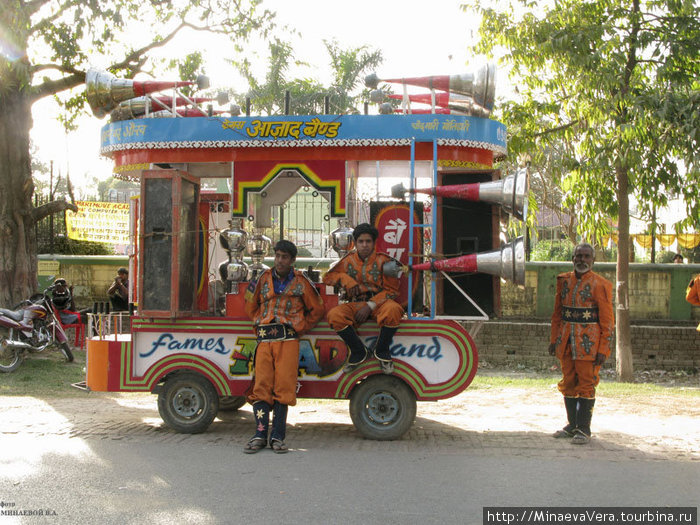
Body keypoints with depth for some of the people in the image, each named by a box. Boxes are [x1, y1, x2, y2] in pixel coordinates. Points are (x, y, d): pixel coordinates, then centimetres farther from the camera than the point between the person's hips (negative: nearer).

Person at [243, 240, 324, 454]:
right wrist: (260, 323, 12)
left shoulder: (301, 282, 9)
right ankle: (260, 435, -3)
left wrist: (300, 328, 8)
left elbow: (316, 309, 15)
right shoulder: (263, 279, 14)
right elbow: (250, 306, 24)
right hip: (264, 339, 2)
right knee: (261, 386, -6)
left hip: (288, 339, -2)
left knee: (283, 386, -7)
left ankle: (277, 437, -2)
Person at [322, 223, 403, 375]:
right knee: (334, 315, -29)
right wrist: (345, 279, -5)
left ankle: (382, 351, -12)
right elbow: (328, 277, 16)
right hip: (356, 304, 2)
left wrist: (370, 306, -15)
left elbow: (391, 290, -3)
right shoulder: (348, 261, 9)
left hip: (379, 302, -2)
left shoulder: (383, 261, 0)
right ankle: (358, 352, -7)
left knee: (393, 310, -39)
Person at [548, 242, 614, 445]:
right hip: (566, 342, 5)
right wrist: (554, 339, 10)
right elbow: (557, 314, 15)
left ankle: (584, 429, 8)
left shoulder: (600, 285, -6)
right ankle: (572, 425, 24)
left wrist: (603, 349, -11)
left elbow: (607, 321, -7)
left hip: (588, 343, -5)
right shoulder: (564, 281, 9)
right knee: (568, 383, 12)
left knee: (586, 384, -1)